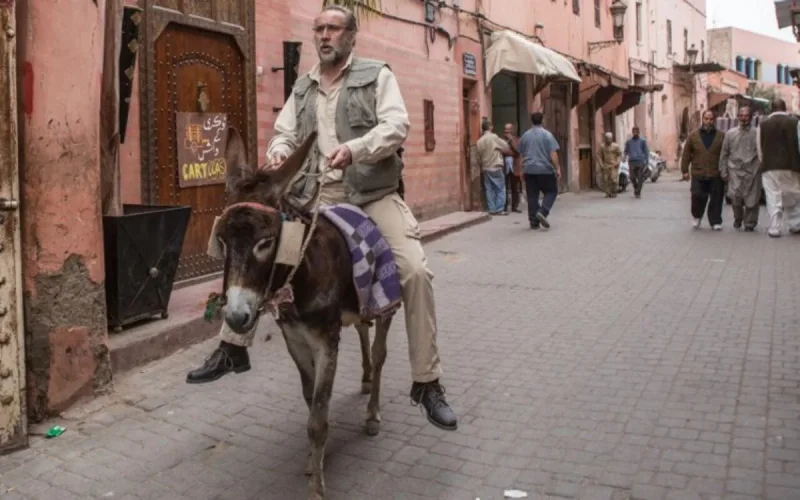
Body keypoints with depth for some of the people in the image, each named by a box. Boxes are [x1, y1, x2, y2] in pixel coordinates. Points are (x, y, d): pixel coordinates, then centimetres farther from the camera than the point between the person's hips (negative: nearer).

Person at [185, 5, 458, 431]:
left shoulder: (377, 75, 4)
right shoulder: (303, 87, 17)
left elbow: (397, 125, -10)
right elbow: (284, 132, 14)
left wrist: (355, 148, -28)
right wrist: (278, 153, -11)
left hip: (371, 194, -4)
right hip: (315, 194, 4)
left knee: (415, 271, -19)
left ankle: (427, 383, -6)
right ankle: (232, 348, 13)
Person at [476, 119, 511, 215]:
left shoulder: (480, 141, 6)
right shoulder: (494, 137, -10)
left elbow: (479, 156, 9)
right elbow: (506, 148, -4)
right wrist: (511, 152, 16)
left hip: (485, 168, 6)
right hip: (496, 167, -5)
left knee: (489, 190, 7)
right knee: (500, 189, 1)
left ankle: (492, 209, 6)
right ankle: (499, 209, -2)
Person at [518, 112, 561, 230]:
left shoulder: (524, 136, 10)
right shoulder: (547, 134, -4)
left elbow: (521, 154, 16)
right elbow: (553, 154, -11)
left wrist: (523, 168, 26)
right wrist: (557, 168, -6)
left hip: (529, 170, 4)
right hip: (545, 169, -4)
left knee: (532, 196, 5)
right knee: (551, 192, 8)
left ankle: (534, 222, 4)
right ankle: (542, 212, -14)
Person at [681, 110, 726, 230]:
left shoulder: (721, 136, 6)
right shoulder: (693, 136, 7)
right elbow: (686, 154, 7)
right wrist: (685, 170, 2)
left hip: (716, 175, 0)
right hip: (698, 175, 0)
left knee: (716, 199, 2)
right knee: (697, 197, -6)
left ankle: (715, 222, 13)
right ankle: (697, 217, 19)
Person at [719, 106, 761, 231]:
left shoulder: (757, 133, 1)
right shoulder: (730, 133, 9)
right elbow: (724, 154, 12)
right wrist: (723, 171, 8)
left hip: (752, 170, -1)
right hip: (735, 170, 1)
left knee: (751, 200, 1)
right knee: (736, 196, -10)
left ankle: (749, 224, 17)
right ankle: (738, 218, 17)